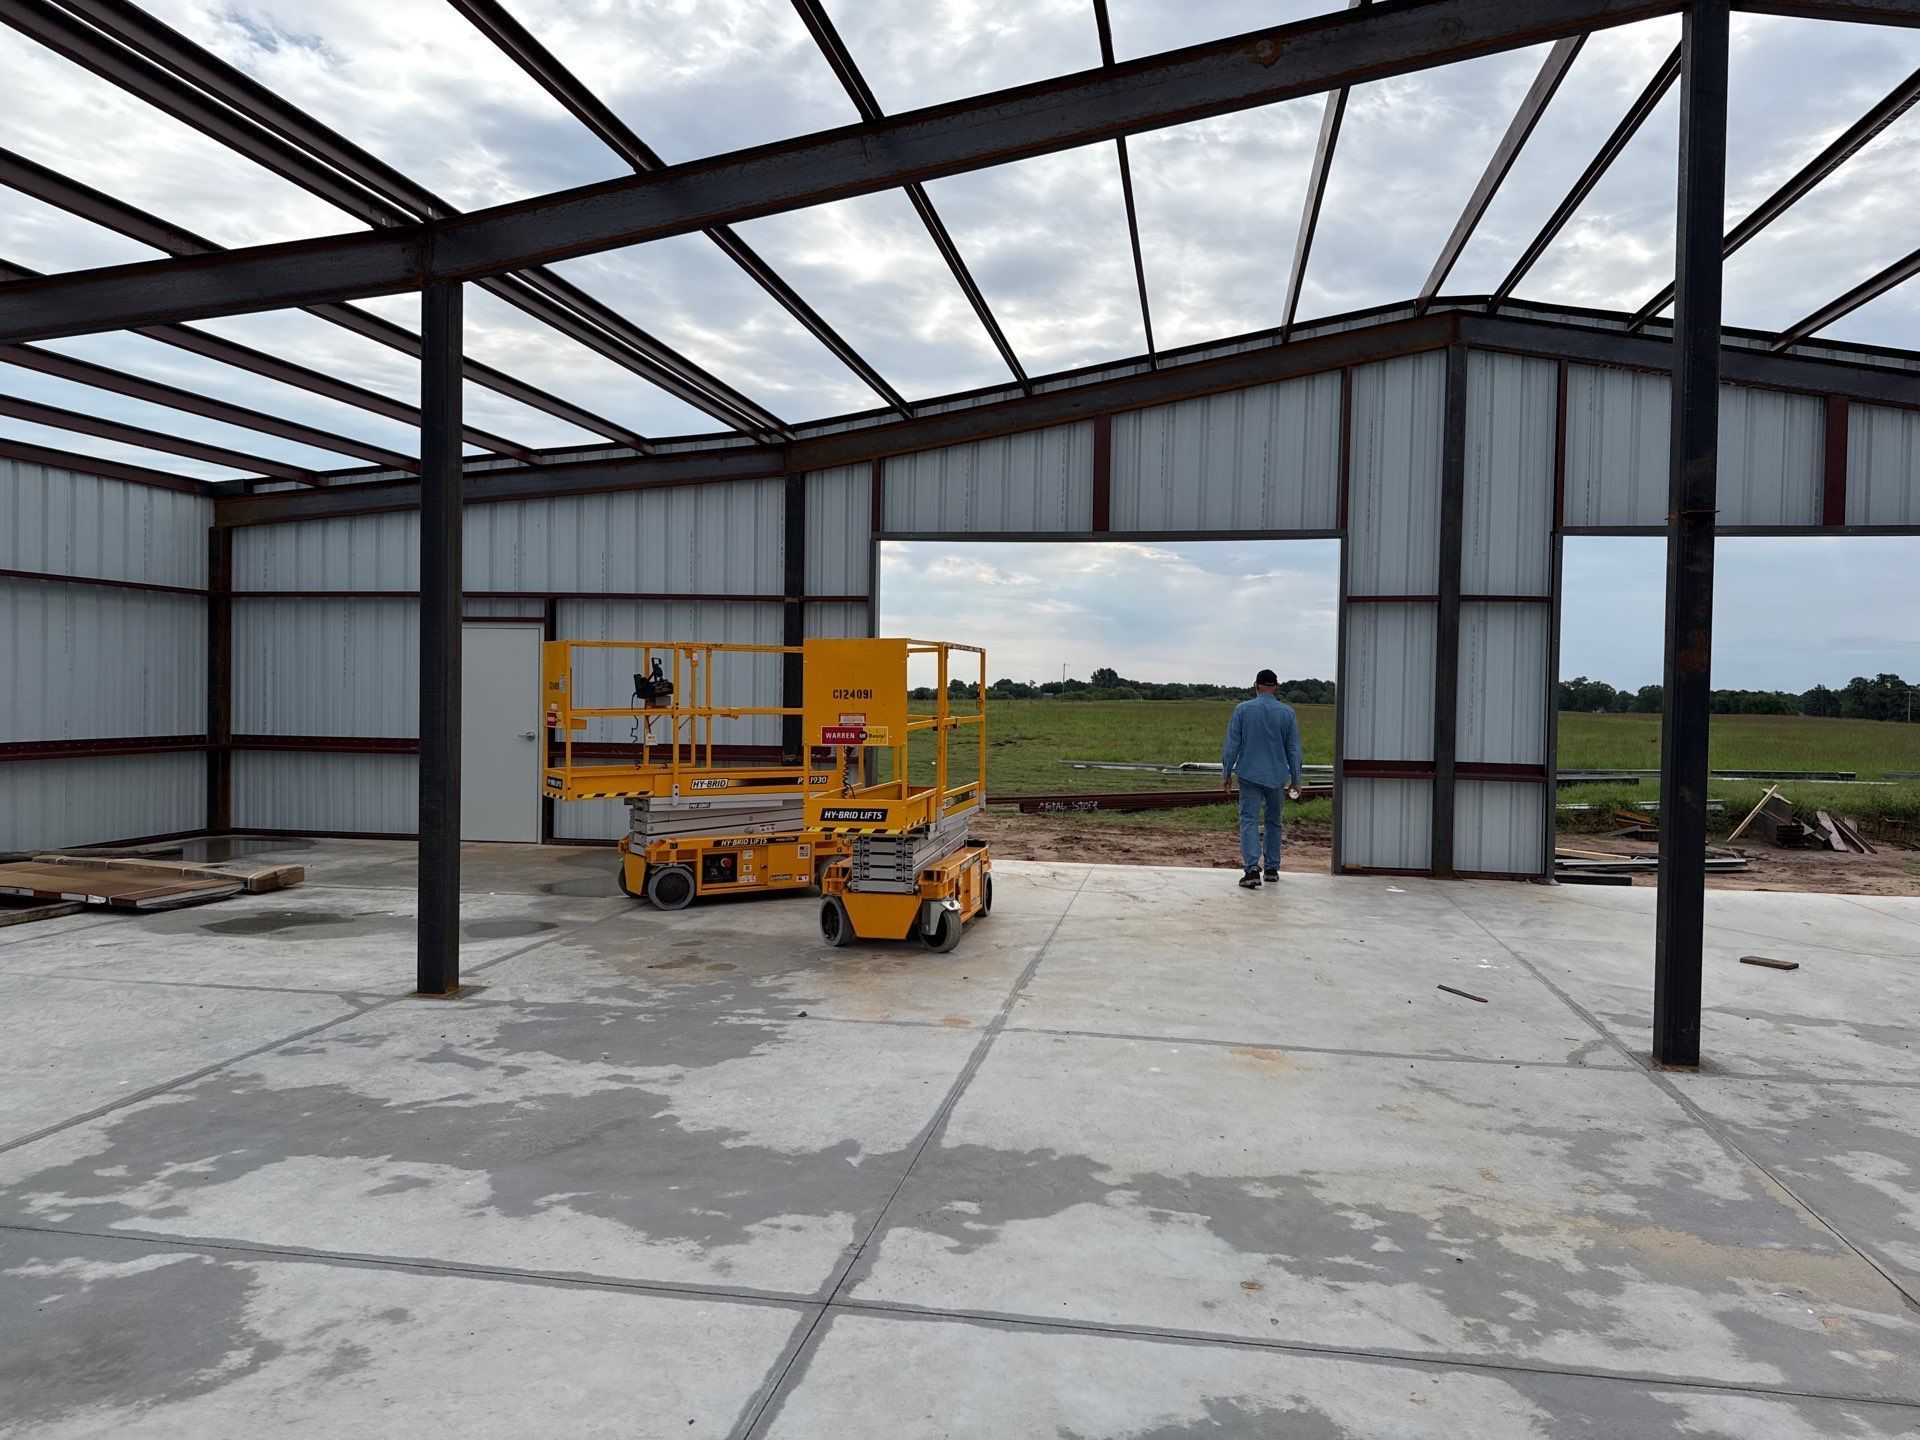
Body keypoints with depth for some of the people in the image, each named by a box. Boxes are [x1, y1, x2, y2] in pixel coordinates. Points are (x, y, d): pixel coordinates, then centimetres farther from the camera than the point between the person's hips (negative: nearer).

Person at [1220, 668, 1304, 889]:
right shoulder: (1287, 712, 0)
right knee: (1274, 822, 15)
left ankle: (1252, 867, -19)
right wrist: (1295, 779, 12)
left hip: (1249, 774, -2)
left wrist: (1226, 772, 6)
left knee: (1249, 821, -4)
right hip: (1276, 776, 2)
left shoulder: (1242, 709, -5)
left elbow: (1232, 745, -3)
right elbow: (1294, 748, 4)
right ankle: (1272, 868, 21)